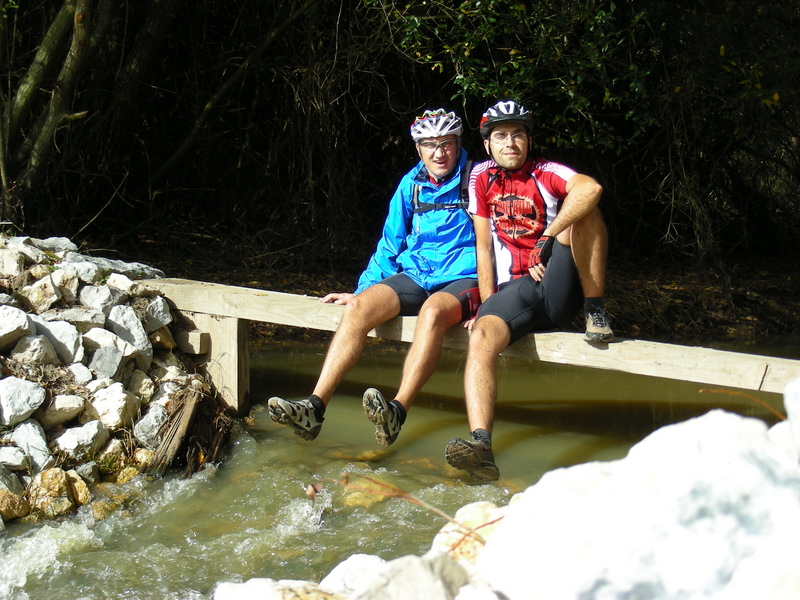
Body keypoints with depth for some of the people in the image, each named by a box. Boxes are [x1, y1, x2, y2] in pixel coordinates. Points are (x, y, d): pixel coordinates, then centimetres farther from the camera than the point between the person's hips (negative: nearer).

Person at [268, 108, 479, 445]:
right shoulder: (411, 184, 13)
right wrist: (362, 289, 13)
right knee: (360, 307, -22)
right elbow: (390, 243, 20)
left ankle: (397, 413, -50)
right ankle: (315, 407, -30)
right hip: (414, 276, 5)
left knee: (433, 311, -38)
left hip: (462, 280, -5)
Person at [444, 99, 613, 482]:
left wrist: (547, 240, -24)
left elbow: (590, 188, -20)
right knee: (480, 338, -31)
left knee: (579, 209, -21)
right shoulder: (482, 178, 14)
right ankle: (480, 446, -47)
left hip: (558, 290, -1)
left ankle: (596, 314, -16)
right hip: (512, 291, 1)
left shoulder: (546, 174, 4)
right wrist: (486, 304, 0)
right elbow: (484, 246, 11)